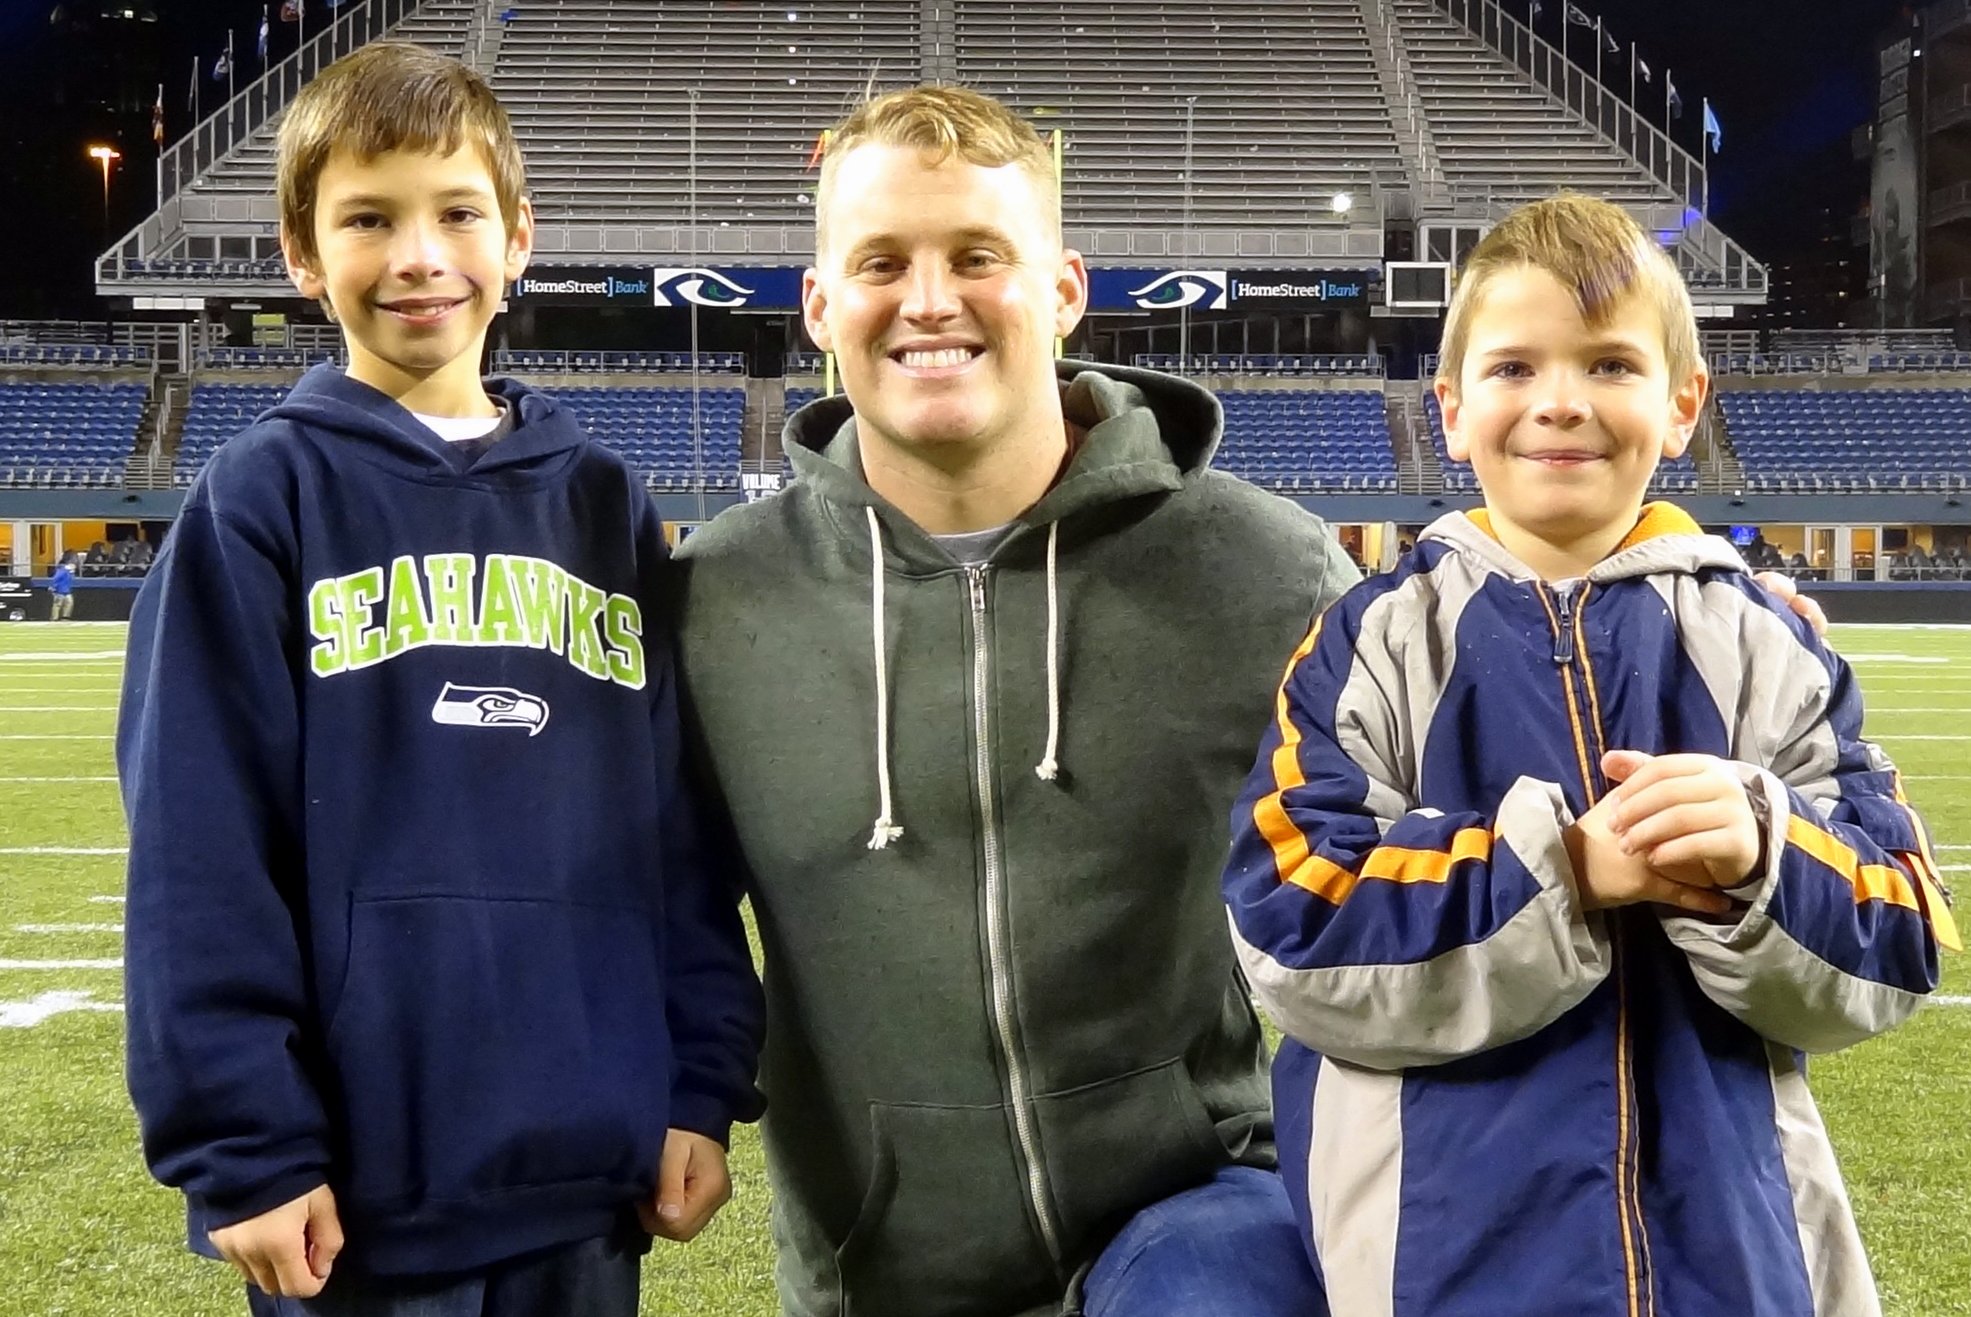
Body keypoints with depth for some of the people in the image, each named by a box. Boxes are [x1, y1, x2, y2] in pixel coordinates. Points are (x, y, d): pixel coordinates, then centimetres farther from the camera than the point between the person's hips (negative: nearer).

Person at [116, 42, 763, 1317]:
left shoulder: (606, 506, 9)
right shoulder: (261, 501, -3)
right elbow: (199, 852, -7)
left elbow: (681, 822, 9)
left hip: (589, 1168, 4)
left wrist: (705, 1084, 4)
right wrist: (244, 1145, -12)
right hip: (363, 1176, -3)